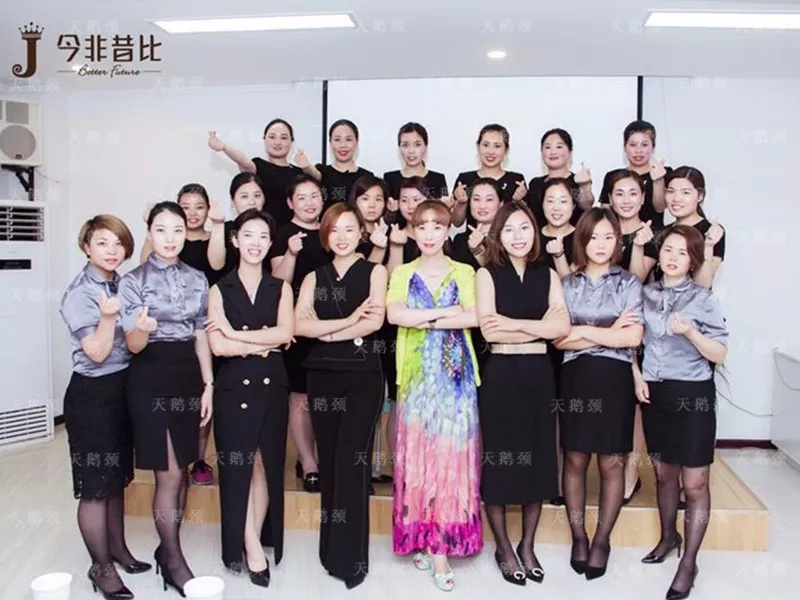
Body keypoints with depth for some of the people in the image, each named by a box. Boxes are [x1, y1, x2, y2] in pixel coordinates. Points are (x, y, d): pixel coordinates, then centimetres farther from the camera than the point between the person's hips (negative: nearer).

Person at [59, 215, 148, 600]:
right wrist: (108, 316, -32)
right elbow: (97, 352, -19)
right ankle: (101, 567, 17)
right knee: (95, 485, 3)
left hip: (123, 388, 8)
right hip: (92, 394, -7)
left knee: (117, 477, 19)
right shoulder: (79, 294, -14)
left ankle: (118, 549, 34)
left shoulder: (121, 285, 7)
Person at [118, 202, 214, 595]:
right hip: (151, 379, -4)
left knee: (180, 470, 11)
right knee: (168, 474, -2)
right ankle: (174, 561, 13)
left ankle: (167, 548, 27)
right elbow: (132, 345, -9)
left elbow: (201, 336, 9)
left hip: (188, 376, 5)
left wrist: (208, 385, 5)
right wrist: (142, 330, -33)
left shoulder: (197, 279, 6)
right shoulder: (133, 281, -6)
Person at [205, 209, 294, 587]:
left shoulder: (280, 289, 7)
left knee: (266, 466, 7)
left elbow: (285, 333, -10)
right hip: (233, 388, -1)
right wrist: (266, 343, -8)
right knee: (239, 467, 1)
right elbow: (217, 347, -9)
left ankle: (255, 544, 21)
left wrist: (235, 333, -13)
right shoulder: (219, 290, 3)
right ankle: (250, 547, 13)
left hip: (271, 386, 2)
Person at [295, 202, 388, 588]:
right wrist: (348, 321, -11)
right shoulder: (314, 278, 12)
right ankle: (331, 549, 20)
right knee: (329, 460, 8)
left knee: (353, 461, -5)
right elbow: (299, 325, -4)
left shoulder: (375, 271, 5)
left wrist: (328, 332, -5)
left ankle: (351, 556, 6)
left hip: (362, 375, -3)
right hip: (322, 375, 3)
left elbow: (375, 321, -9)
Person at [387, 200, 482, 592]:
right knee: (416, 452, 3)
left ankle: (441, 545, 4)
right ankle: (421, 537, 17)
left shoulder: (464, 273, 6)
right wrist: (445, 312, -12)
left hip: (455, 375, -1)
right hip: (416, 375, 1)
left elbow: (473, 318, -11)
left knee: (450, 451, -2)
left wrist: (423, 320, -12)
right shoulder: (402, 274, 8)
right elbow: (394, 315, -11)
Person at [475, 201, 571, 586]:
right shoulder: (487, 274, -1)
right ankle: (503, 548, 22)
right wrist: (540, 327, -11)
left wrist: (513, 323, -14)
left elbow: (563, 328, -7)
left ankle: (528, 546, 27)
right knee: (499, 459, 4)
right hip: (500, 375, -3)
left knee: (538, 458, 9)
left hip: (539, 374, 3)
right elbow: (489, 331, -14)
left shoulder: (548, 276, 8)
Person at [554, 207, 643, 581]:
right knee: (575, 460, 7)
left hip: (614, 379, -1)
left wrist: (585, 331, -9)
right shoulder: (568, 284, 6)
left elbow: (633, 337, -8)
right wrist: (610, 332, -9)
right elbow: (559, 339, -3)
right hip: (575, 378, 1)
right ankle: (578, 537, 22)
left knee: (611, 463, 6)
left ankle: (602, 540, 21)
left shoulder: (629, 283, 3)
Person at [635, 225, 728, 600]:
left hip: (693, 396, -4)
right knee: (663, 473, 17)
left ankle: (689, 563, 14)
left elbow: (720, 354, -7)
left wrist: (691, 333, -24)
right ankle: (668, 536, 38)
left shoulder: (703, 298, -6)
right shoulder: (646, 294, 4)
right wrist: (636, 375, -1)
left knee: (694, 482, 1)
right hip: (654, 393, 4)